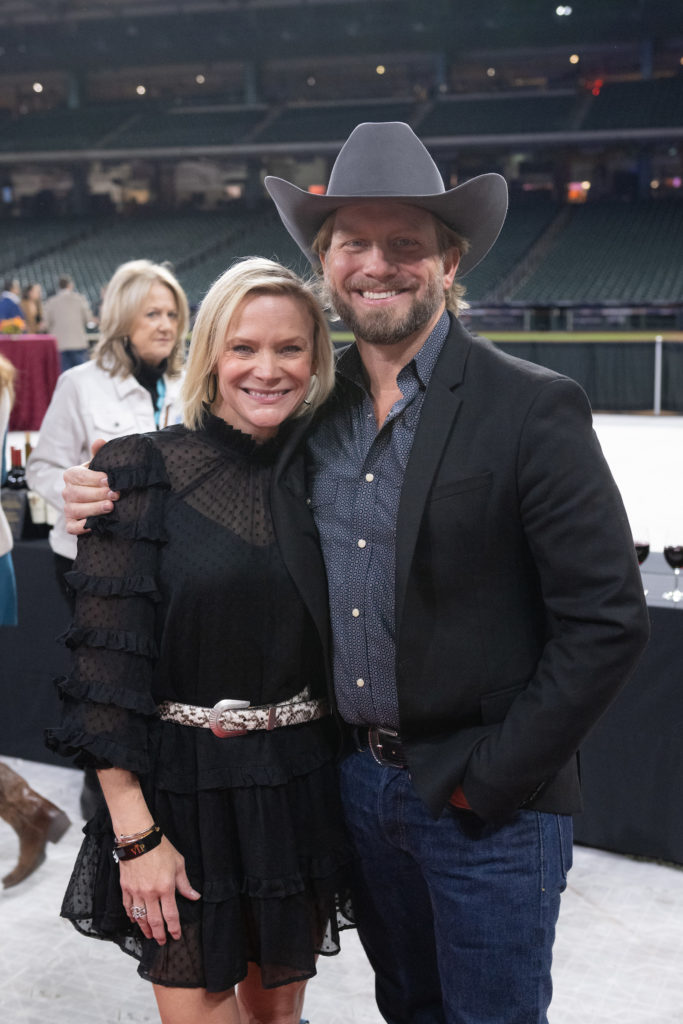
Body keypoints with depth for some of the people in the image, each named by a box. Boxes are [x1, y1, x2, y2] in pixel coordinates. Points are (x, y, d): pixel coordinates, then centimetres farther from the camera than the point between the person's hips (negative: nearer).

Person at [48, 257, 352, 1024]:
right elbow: (107, 664, -13)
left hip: (299, 788, 4)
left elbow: (345, 642, 9)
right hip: (181, 788, -4)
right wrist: (136, 835, -15)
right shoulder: (145, 473, -10)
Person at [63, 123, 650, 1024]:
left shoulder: (535, 409, -15)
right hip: (360, 779, 5)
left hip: (487, 803, -5)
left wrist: (491, 777, -14)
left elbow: (606, 621, -16)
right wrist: (119, 504, -3)